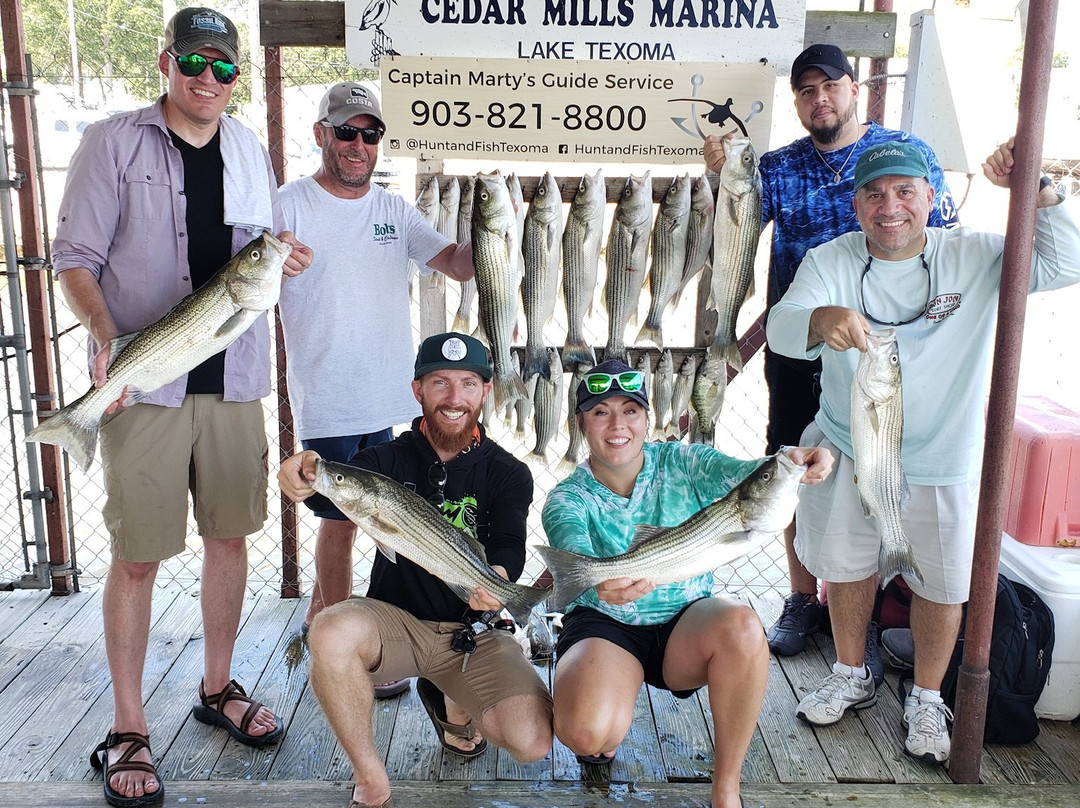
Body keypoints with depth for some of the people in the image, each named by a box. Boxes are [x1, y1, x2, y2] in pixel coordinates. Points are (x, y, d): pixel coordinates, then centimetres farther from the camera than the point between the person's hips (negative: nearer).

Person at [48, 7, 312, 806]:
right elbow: (74, 257, -4)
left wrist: (285, 262, -4)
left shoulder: (249, 150, 12)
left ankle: (218, 687, 30)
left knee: (231, 535, 11)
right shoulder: (112, 143, -2)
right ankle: (127, 730, 14)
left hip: (234, 376, 5)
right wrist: (106, 335, -21)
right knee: (138, 556, -1)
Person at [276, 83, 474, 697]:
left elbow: (460, 266, 5)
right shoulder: (292, 205, -6)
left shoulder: (394, 209, 9)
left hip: (390, 396, 5)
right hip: (328, 400, -5)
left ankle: (321, 624, 35)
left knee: (346, 517, 16)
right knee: (341, 521, 4)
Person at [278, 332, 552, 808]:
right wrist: (308, 480, -47)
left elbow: (510, 546, -17)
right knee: (331, 632, -34)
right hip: (393, 617, 0)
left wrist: (498, 576, -41)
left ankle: (455, 708, 16)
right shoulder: (389, 458, -2)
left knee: (533, 742, -20)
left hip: (470, 630, 1)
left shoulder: (507, 473, -1)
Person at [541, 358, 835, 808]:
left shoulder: (681, 463, -4)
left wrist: (787, 464, -48)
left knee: (742, 627, -33)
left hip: (686, 620, 2)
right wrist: (602, 585, -55)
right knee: (586, 731, -31)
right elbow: (576, 558, -31)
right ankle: (605, 739, 11)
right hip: (605, 627, -1)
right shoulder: (568, 499, -9)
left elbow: (738, 474, -24)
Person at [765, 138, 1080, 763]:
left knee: (943, 583, 10)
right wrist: (822, 320, -50)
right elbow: (781, 329, -26)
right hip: (849, 447, 1)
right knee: (847, 563, 16)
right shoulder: (831, 261, -10)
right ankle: (852, 678, 41)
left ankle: (927, 699, 35)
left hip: (942, 460, 0)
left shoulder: (974, 257, -9)